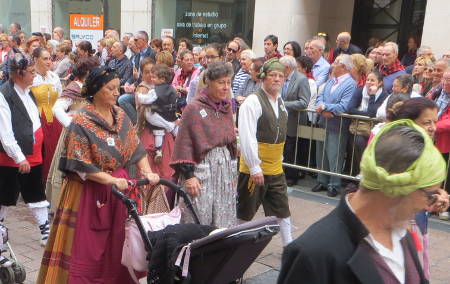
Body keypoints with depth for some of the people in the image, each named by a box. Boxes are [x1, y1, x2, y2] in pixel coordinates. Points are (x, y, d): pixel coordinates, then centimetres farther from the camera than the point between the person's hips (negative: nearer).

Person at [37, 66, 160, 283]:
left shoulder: (120, 115, 5)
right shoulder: (81, 122, -13)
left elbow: (136, 148, 5)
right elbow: (81, 166, -17)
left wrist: (147, 173, -10)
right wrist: (111, 180, -25)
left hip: (118, 186, 6)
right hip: (89, 191, -6)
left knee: (117, 244, 12)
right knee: (87, 248, 1)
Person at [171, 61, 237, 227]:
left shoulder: (226, 107, 11)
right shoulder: (194, 108, -9)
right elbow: (184, 144, -11)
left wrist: (233, 170, 16)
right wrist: (188, 175, -16)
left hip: (225, 168, 6)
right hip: (202, 168, -6)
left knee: (224, 222, 9)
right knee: (199, 221, -1)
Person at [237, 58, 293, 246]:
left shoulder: (280, 103, 9)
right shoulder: (253, 101, -15)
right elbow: (247, 138, -20)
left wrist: (278, 159, 15)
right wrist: (255, 168, -22)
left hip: (276, 169, 7)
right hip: (253, 169, -7)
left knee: (282, 210, 13)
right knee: (245, 212, 7)